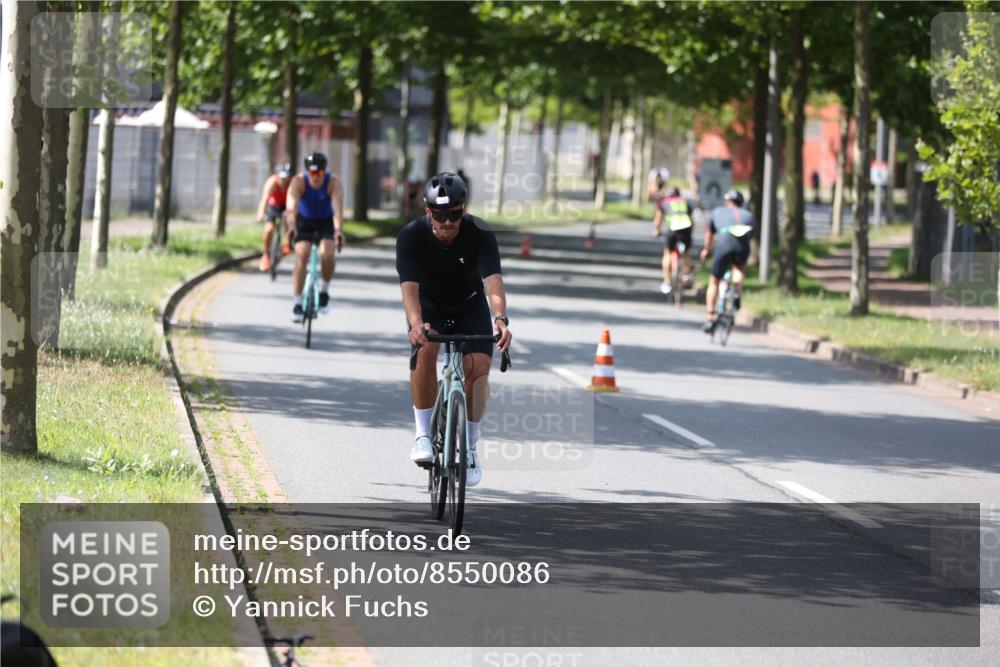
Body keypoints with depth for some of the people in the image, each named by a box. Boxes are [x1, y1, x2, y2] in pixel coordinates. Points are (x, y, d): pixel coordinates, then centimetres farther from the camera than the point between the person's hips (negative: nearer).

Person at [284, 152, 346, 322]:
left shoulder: (333, 183, -28)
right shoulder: (299, 182, -28)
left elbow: (337, 208, -42)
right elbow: (292, 206, -42)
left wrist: (338, 230, -60)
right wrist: (291, 227, -61)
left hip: (326, 222, 0)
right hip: (304, 221, 0)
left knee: (327, 254, -24)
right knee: (301, 255, -20)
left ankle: (325, 290, 3)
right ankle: (297, 303, -12)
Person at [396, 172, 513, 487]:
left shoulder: (480, 234, -27)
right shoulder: (411, 236, -27)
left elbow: (493, 280, -39)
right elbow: (409, 287, -38)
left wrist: (500, 318, -58)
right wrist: (416, 324, -57)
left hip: (470, 306, 1)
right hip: (429, 306, -1)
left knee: (478, 369, -18)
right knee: (425, 351, -31)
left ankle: (470, 446, 1)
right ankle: (423, 433, -18)